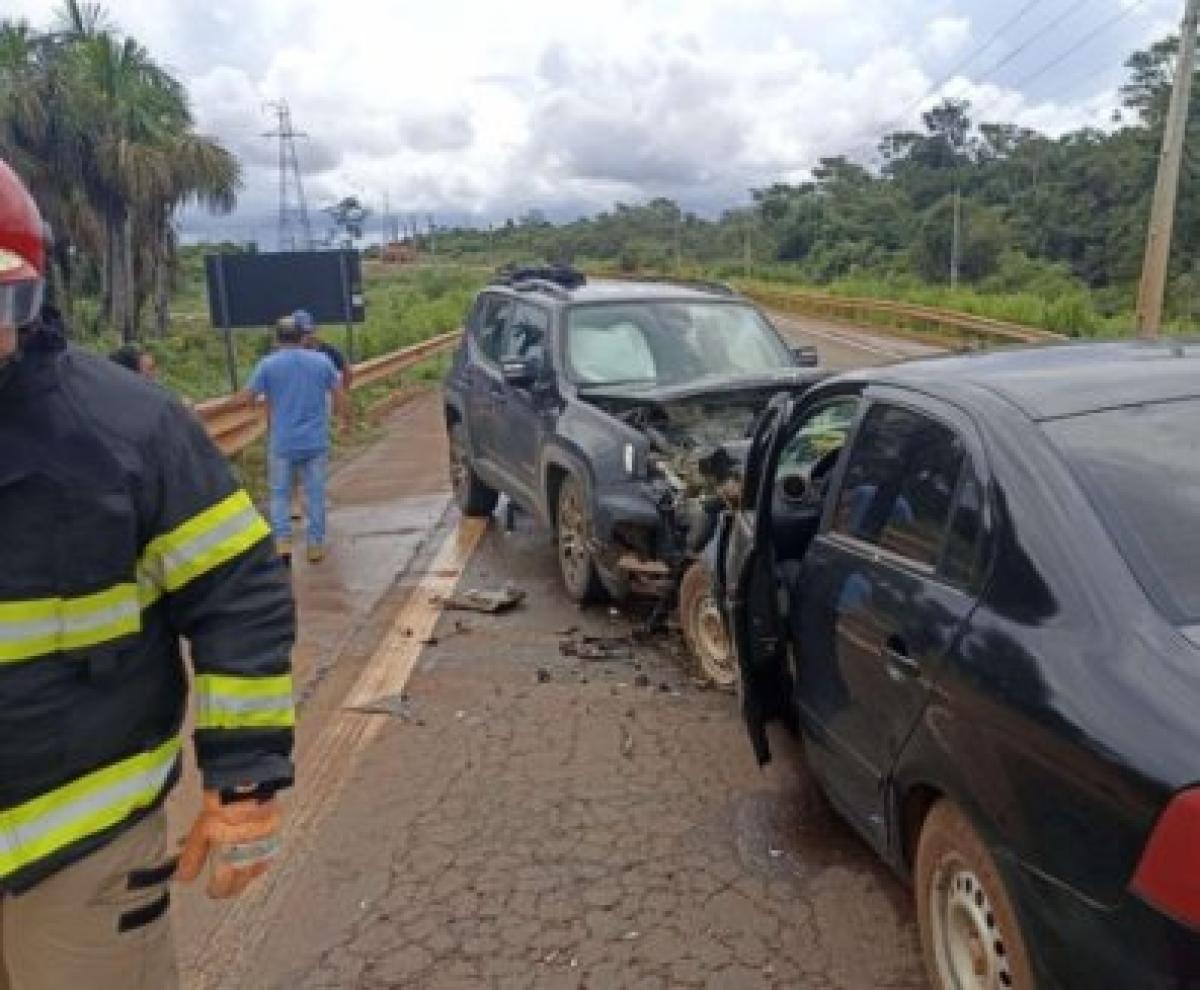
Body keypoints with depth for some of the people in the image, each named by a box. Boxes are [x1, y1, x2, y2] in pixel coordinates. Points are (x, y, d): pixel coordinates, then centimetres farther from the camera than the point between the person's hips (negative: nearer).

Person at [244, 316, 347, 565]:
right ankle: (316, 545, 13)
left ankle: (283, 542, -1)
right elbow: (340, 396, 3)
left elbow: (248, 396, -2)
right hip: (316, 442, 1)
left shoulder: (268, 364, -4)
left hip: (283, 443, -1)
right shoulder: (322, 361, 1)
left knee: (280, 494, 11)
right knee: (315, 494, 9)